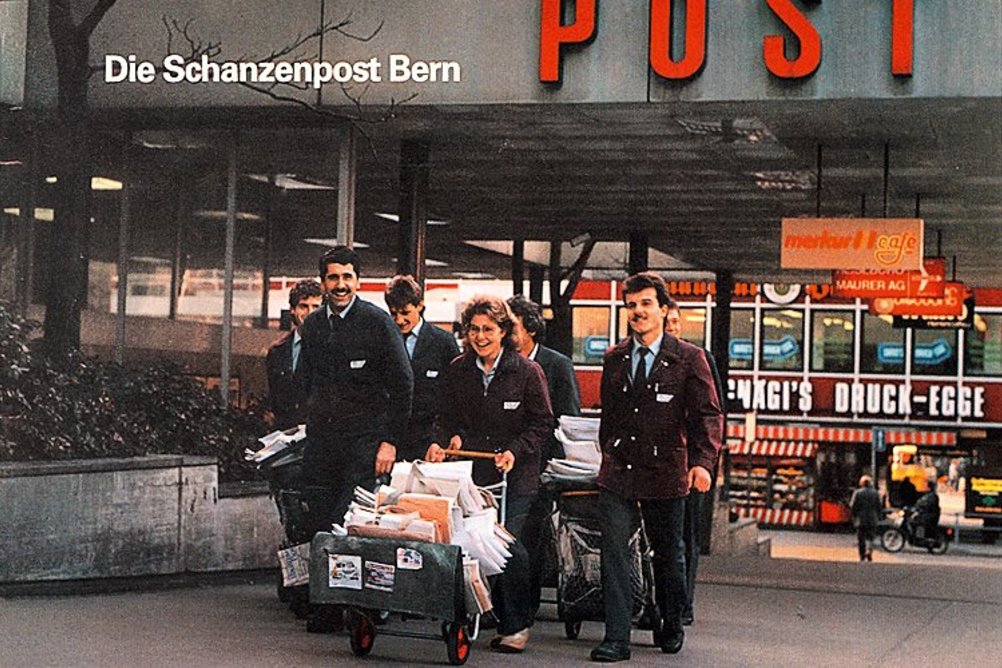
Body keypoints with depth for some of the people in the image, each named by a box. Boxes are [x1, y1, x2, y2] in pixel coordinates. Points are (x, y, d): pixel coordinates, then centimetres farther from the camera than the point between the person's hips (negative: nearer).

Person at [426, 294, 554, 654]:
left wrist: (515, 451, -12)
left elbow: (542, 422, 1)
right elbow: (446, 418, 14)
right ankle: (506, 620, 9)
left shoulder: (527, 371, -2)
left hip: (516, 476, -3)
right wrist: (442, 441, -7)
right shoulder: (456, 371, 8)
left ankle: (517, 624, 2)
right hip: (471, 473, 4)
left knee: (507, 542, -13)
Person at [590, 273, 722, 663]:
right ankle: (616, 639, -7)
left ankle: (670, 628, 32)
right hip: (617, 473, 2)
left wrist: (703, 462, -19)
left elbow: (708, 414, -6)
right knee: (614, 552, -8)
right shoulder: (614, 359, 10)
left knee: (668, 555, 11)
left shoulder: (688, 359, -2)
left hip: (665, 474, -2)